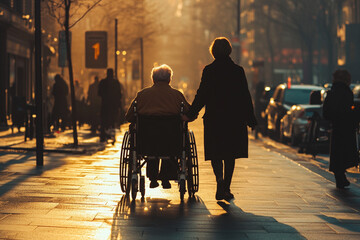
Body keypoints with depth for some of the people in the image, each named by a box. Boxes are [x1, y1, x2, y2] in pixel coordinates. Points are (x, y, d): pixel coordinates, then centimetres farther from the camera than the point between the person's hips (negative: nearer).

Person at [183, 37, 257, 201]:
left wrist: (190, 114, 1)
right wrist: (251, 120, 7)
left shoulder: (209, 71, -5)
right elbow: (246, 97, 1)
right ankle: (225, 189, 11)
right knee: (230, 155, 10)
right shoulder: (238, 71, -1)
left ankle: (219, 178, -19)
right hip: (234, 119, 1)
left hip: (214, 118, -1)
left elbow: (202, 95, -7)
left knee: (215, 153, 7)